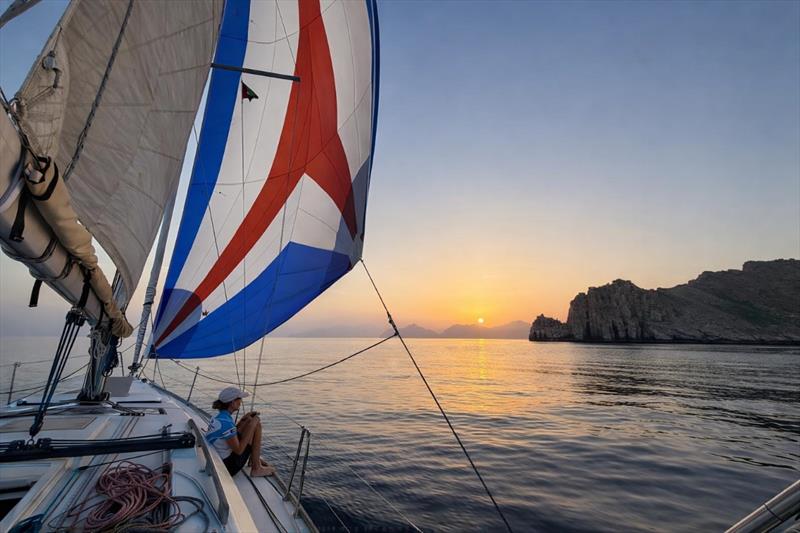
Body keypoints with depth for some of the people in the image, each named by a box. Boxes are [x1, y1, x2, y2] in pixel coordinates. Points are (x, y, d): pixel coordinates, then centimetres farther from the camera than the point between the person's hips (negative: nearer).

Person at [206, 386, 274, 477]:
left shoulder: (219, 416, 0)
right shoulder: (225, 422, -28)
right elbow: (239, 450, -22)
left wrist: (244, 419, 5)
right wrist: (252, 425, -18)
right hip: (229, 467, -9)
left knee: (254, 421, 12)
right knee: (256, 426, -10)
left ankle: (254, 458, 21)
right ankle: (256, 468, 1)